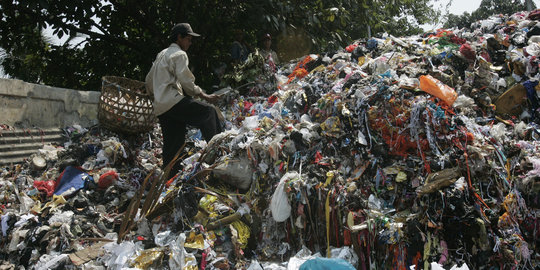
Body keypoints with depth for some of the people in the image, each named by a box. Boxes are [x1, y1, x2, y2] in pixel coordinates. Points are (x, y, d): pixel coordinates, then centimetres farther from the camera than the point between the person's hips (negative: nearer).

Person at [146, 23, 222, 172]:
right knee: (208, 111, -12)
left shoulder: (161, 54, 26)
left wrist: (155, 95, 44)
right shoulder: (179, 54, -2)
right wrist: (205, 96, -7)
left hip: (160, 107, 9)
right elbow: (186, 81, -13)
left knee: (172, 145, 9)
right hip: (173, 102, -9)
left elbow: (149, 80, 30)